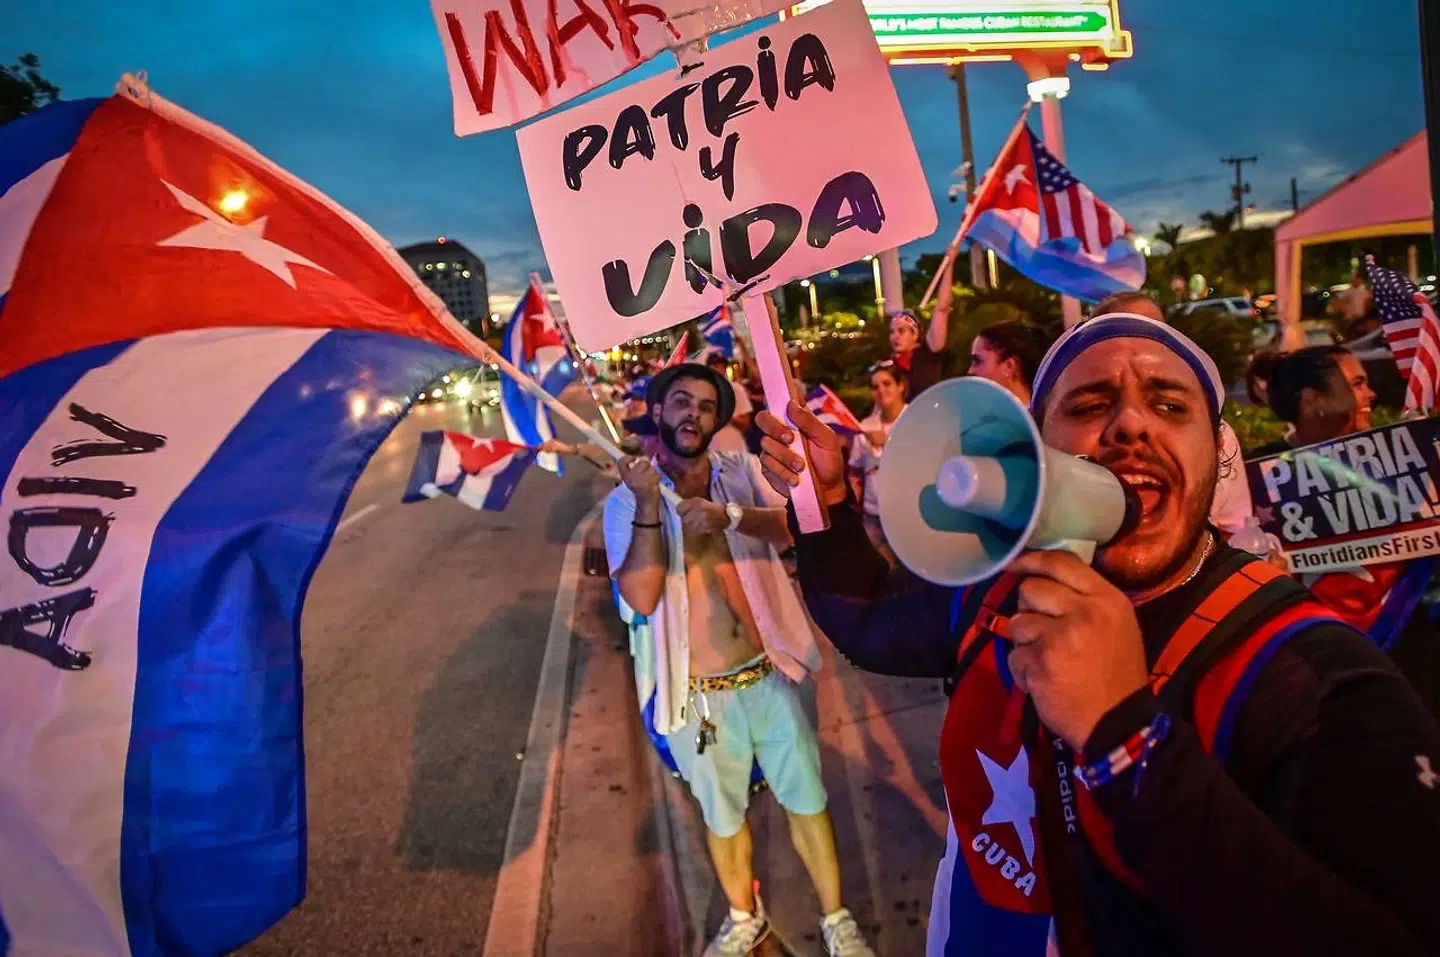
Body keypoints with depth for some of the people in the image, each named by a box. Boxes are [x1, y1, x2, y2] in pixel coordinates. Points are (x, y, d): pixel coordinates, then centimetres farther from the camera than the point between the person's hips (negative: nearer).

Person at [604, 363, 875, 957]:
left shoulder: (743, 473, -1)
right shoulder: (626, 501, -7)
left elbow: (794, 528, -18)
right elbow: (642, 598, -19)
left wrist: (730, 515, -35)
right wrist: (649, 504, -26)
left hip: (768, 677, 1)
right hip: (698, 695, -1)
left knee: (806, 799, 15)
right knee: (723, 816, 20)